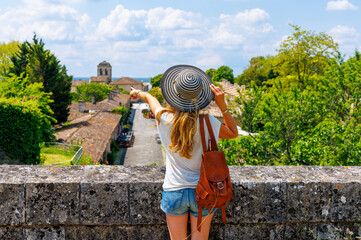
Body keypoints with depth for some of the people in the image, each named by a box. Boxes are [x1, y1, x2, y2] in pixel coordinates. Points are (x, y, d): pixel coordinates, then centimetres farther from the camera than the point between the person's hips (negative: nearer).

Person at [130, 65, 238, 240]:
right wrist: (222, 105, -8)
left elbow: (150, 98, 12)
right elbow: (233, 133, 5)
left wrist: (138, 93, 34)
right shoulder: (207, 122, -15)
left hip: (174, 192, 1)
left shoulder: (164, 119, -12)